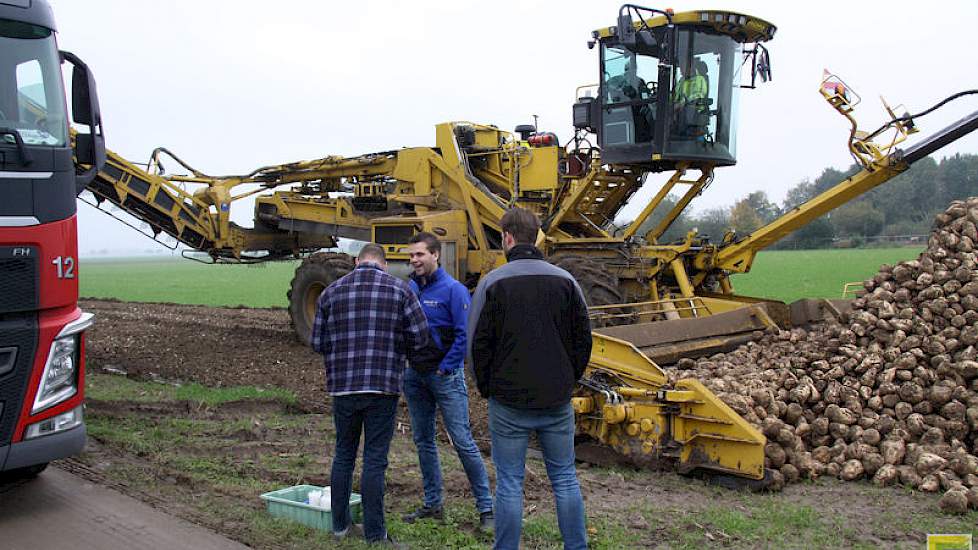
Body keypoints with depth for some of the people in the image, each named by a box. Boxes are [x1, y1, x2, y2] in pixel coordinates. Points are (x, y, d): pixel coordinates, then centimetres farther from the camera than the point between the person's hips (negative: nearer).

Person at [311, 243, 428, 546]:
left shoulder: (332, 291, 5)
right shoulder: (400, 289, -1)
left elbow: (318, 342, 6)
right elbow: (419, 336, -6)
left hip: (343, 387, 3)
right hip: (383, 387, -2)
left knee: (344, 455, 17)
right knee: (375, 459, 3)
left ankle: (340, 523, 26)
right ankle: (374, 533, 7)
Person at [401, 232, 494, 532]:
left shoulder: (453, 290, -11)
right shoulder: (409, 289, 7)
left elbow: (464, 335, -14)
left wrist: (445, 368, -14)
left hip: (445, 376, -6)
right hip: (415, 377, 7)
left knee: (463, 442, -6)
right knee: (423, 442, 13)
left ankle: (486, 509, 2)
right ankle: (433, 505, 25)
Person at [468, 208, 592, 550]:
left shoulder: (493, 282, -7)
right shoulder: (564, 280, 2)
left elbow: (478, 344, -6)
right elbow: (583, 339, 6)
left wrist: (487, 388, 7)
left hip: (509, 402, -3)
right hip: (558, 402, 3)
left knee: (509, 483, 6)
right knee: (565, 479, 13)